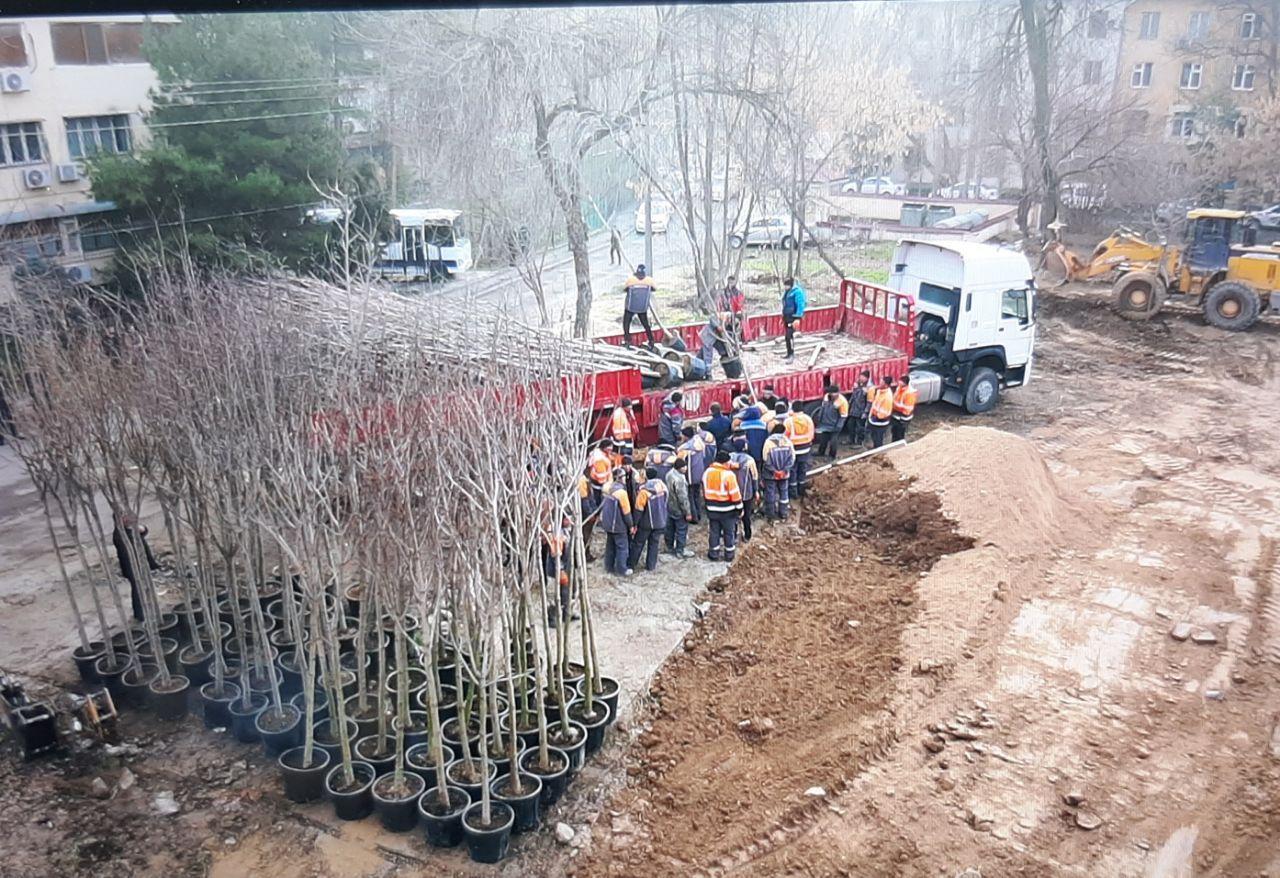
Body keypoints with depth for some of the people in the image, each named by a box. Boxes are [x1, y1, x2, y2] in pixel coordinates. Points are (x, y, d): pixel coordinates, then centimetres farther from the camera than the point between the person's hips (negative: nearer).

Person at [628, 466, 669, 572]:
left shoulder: (644, 490, -23)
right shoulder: (662, 485, -5)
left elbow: (639, 509, -18)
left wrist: (634, 524, -9)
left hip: (646, 523, -4)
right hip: (660, 521, 4)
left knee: (638, 543, 11)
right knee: (654, 543, 16)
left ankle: (631, 564, 21)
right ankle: (651, 566, 21)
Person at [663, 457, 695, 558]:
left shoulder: (669, 474, -1)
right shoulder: (679, 479, -29)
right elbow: (683, 498, -26)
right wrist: (688, 512, -18)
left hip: (669, 507, 9)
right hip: (679, 510, -9)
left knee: (670, 528, 21)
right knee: (682, 530, 6)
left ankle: (670, 547, 36)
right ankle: (680, 551, 16)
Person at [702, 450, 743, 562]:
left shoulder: (707, 473, -1)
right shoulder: (728, 474, -20)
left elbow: (704, 491, 10)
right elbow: (735, 494, -17)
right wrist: (739, 507, -6)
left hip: (712, 508, 4)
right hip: (727, 509, -4)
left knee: (714, 531, 14)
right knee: (729, 532, 11)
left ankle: (714, 554, 20)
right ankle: (729, 555, 20)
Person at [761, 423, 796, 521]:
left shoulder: (769, 441, -14)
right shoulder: (787, 441, -5)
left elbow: (766, 459, -14)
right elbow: (792, 458, -4)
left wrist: (774, 471, -6)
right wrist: (784, 470, -3)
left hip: (771, 474, -3)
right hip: (784, 474, 3)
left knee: (770, 493, 9)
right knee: (784, 492, 16)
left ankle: (770, 514, 16)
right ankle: (783, 513, 23)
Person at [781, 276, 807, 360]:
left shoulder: (797, 291, -12)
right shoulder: (786, 291, 14)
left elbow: (800, 305, -17)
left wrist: (797, 318, -23)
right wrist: (783, 317, 24)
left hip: (793, 316, -9)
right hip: (786, 316, 9)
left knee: (790, 334, -16)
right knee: (787, 335, 11)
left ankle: (792, 354, -15)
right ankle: (789, 353, 20)